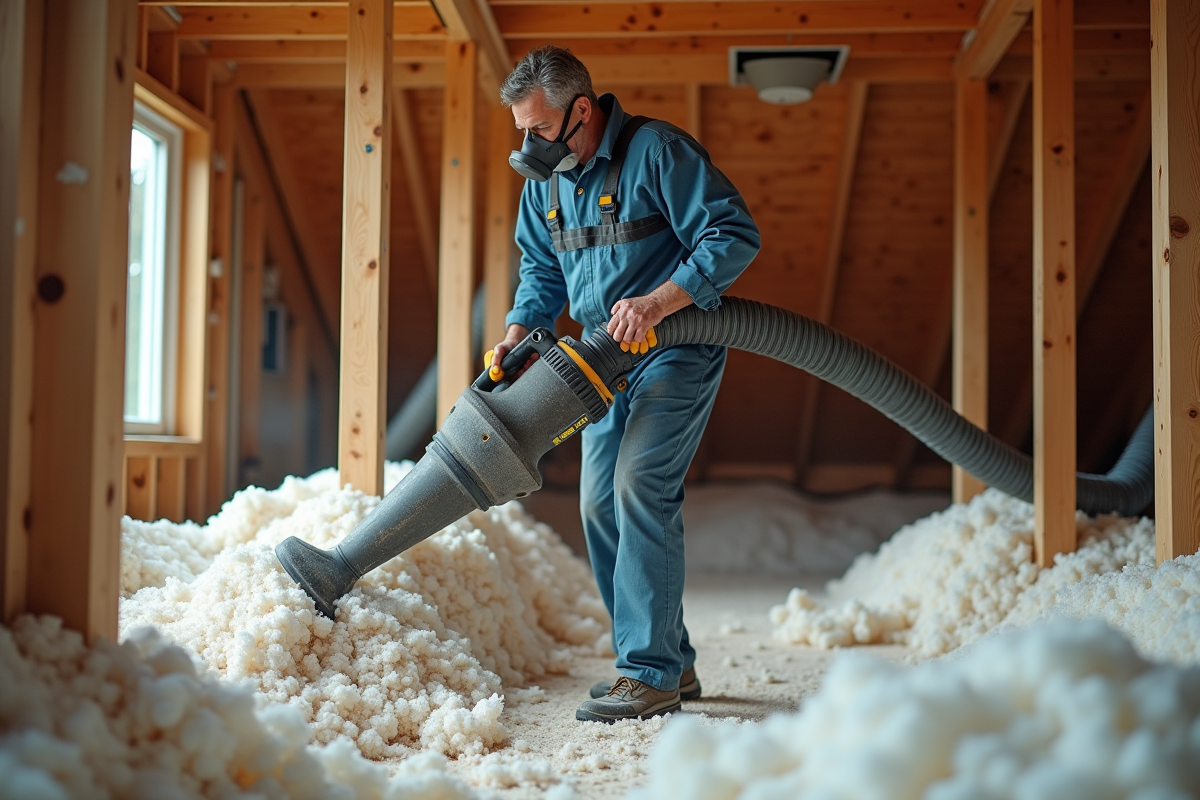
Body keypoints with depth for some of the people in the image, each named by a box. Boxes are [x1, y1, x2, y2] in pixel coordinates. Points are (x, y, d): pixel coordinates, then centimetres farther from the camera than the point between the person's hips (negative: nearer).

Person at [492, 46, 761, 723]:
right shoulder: (544, 181, 8)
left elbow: (736, 236, -20)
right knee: (600, 503, 6)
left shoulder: (657, 151, -16)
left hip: (678, 348, -8)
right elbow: (541, 271, 19)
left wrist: (655, 303, -28)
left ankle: (650, 674, -14)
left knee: (639, 487, -20)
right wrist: (519, 331, -1)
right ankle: (672, 663, 16)